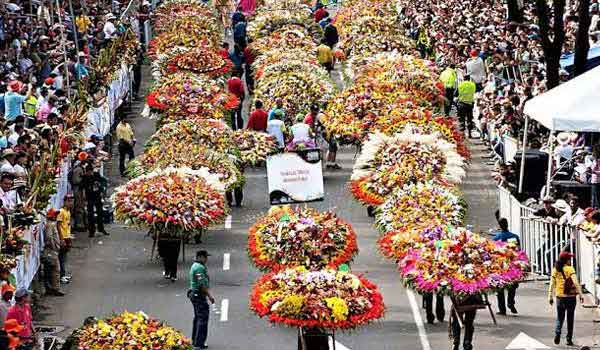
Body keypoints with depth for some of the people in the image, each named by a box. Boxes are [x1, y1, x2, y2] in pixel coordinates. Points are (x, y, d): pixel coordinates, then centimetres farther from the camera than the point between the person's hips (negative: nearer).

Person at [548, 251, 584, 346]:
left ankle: (557, 333, -10)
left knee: (560, 318, 14)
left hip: (559, 297, 3)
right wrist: (580, 294, -17)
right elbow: (575, 283, -19)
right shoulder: (570, 269, -10)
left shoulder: (555, 270, 2)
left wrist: (550, 297, 8)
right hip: (571, 296, -3)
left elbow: (552, 284, 3)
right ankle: (569, 339, 10)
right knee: (570, 319, 9)